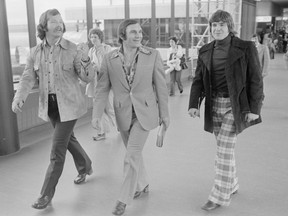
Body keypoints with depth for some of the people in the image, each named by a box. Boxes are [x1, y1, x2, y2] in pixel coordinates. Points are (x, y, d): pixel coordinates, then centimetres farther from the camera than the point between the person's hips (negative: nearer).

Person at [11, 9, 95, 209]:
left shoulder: (73, 49, -12)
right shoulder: (36, 52, 0)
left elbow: (88, 78, -14)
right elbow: (28, 78, -3)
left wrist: (85, 58, -33)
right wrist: (19, 98, -22)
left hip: (68, 104, -5)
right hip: (49, 105, 5)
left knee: (57, 149, -3)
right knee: (68, 139, 22)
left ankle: (47, 193, 11)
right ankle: (85, 167, 49)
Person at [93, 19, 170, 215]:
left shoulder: (152, 55, -8)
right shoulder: (109, 59, -4)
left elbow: (161, 86, -4)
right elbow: (102, 89, -2)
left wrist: (165, 113, -1)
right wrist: (97, 115, -9)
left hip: (145, 112, -3)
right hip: (123, 113, 3)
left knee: (132, 156, -6)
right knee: (135, 153, 18)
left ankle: (124, 198, 12)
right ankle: (142, 185, 42)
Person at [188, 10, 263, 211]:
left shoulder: (246, 48, -9)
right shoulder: (205, 51, 4)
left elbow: (255, 80, -8)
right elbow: (198, 80, 3)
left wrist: (254, 109, -12)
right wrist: (194, 104, -10)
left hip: (234, 106, -5)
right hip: (214, 104, 5)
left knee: (224, 149, -7)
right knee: (226, 148, 15)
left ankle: (219, 196, 6)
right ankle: (232, 185, 34)